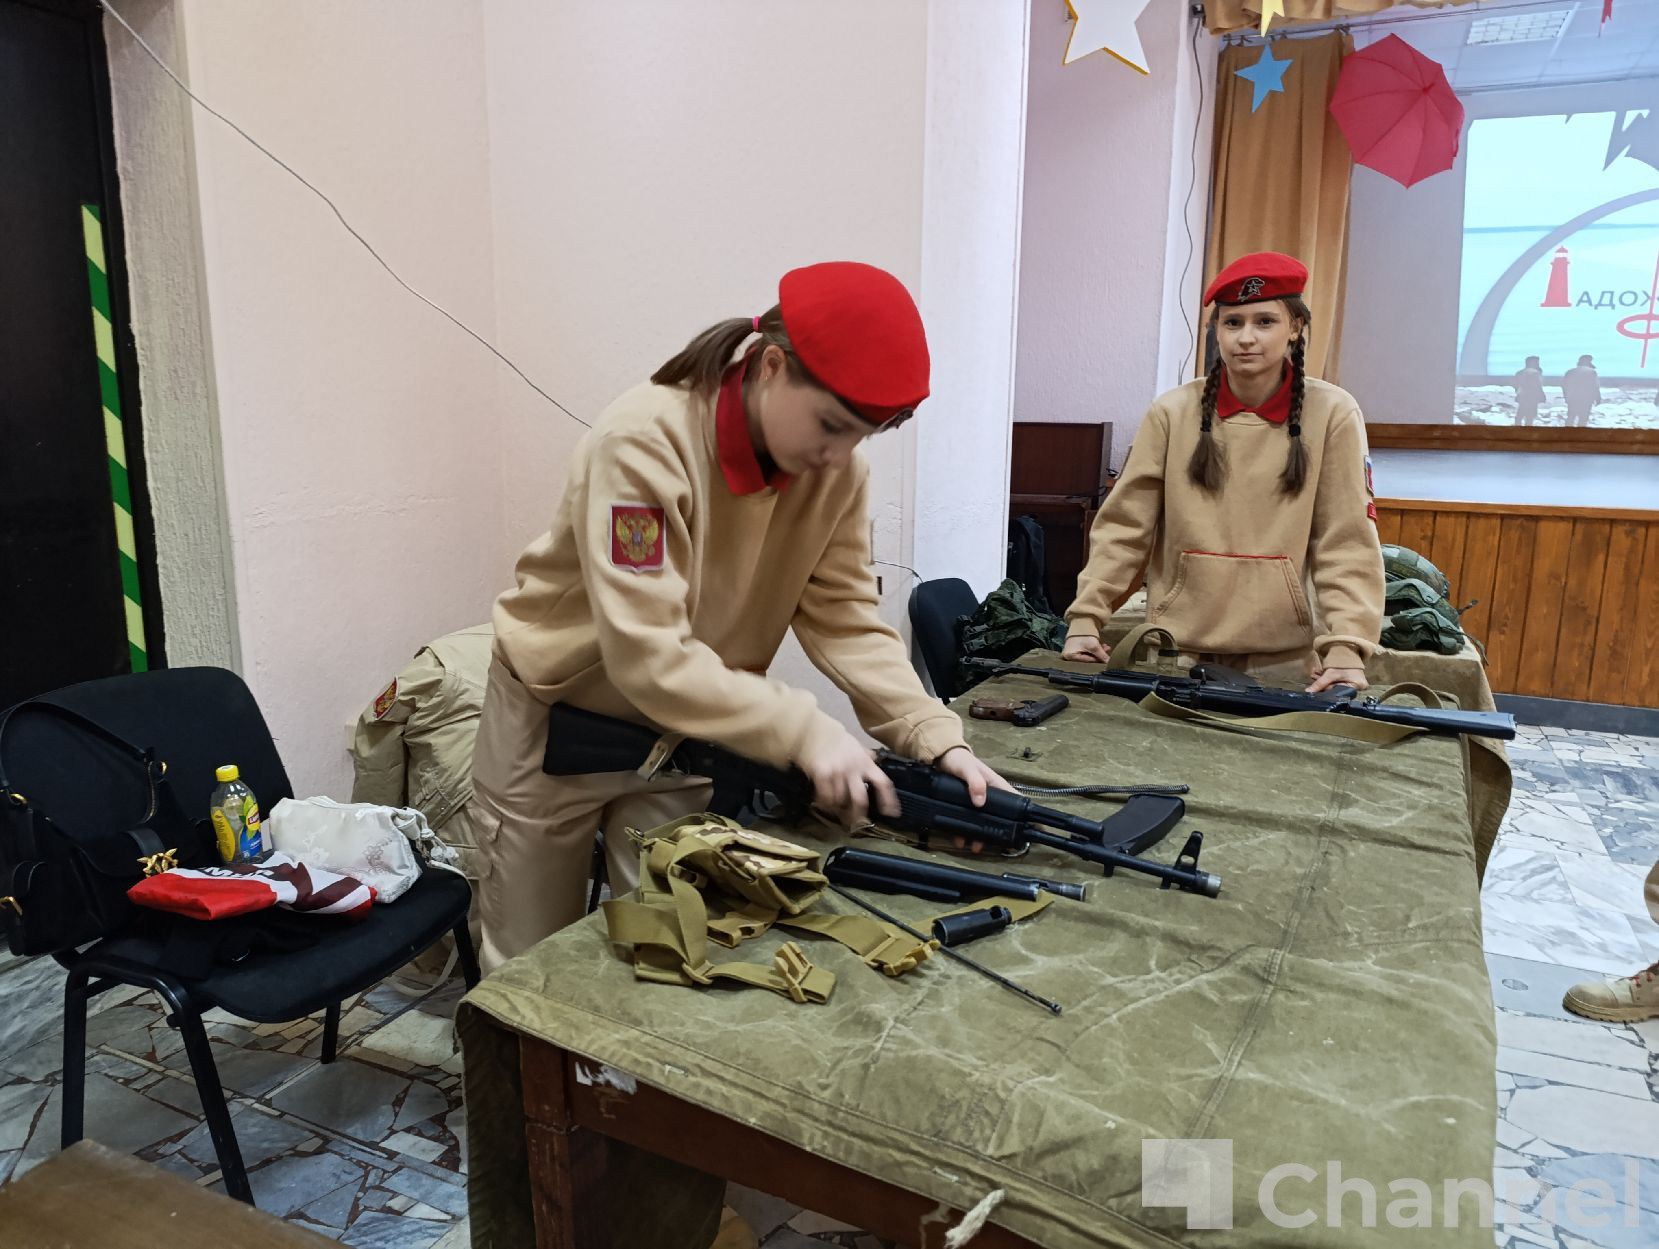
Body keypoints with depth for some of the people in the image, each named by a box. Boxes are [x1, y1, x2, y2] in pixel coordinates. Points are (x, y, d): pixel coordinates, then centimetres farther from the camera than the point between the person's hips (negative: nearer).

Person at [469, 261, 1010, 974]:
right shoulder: (645, 443, -30)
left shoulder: (838, 470, -13)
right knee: (530, 966, 14)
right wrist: (802, 730, -38)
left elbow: (845, 619, -13)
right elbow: (645, 653, -34)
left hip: (684, 732, 4)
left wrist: (936, 736, -26)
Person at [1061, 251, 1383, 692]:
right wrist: (1085, 619, -11)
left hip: (1283, 658, 0)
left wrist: (1345, 648, -17)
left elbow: (1346, 544, -7)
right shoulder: (1173, 412, -3)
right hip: (1176, 650, 1)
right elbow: (1122, 527, -2)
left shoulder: (1332, 413, -5)